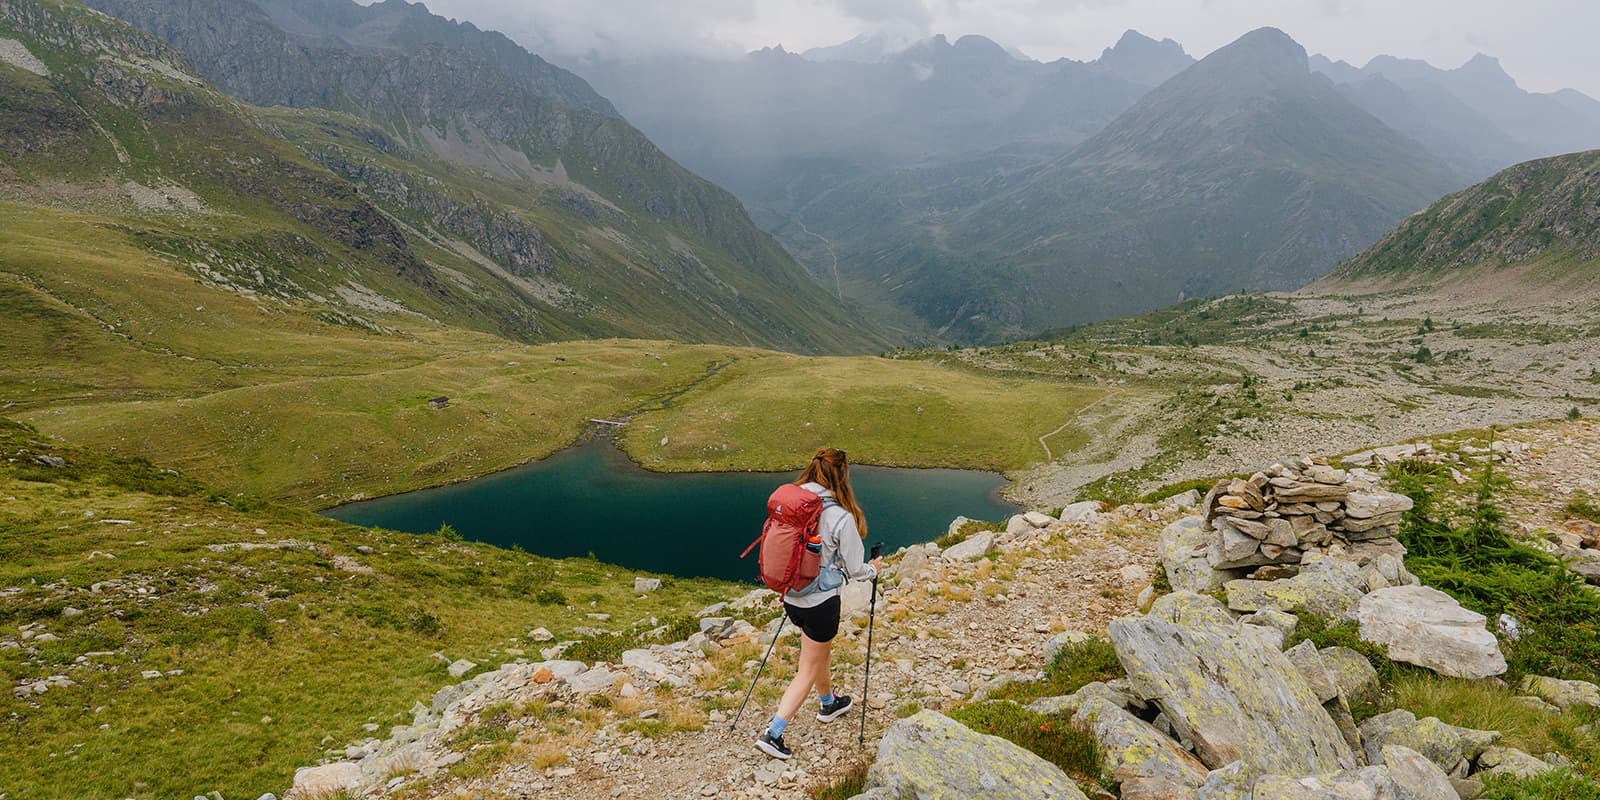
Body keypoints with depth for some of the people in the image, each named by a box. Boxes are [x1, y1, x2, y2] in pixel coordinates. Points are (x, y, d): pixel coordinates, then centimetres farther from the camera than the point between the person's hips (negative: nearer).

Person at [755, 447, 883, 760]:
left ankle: (829, 704, 52)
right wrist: (873, 569, 10)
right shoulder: (841, 517, -23)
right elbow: (855, 570, -12)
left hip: (791, 596, 6)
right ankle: (772, 734, 11)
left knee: (819, 652, 29)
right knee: (808, 670, 11)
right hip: (821, 602, -6)